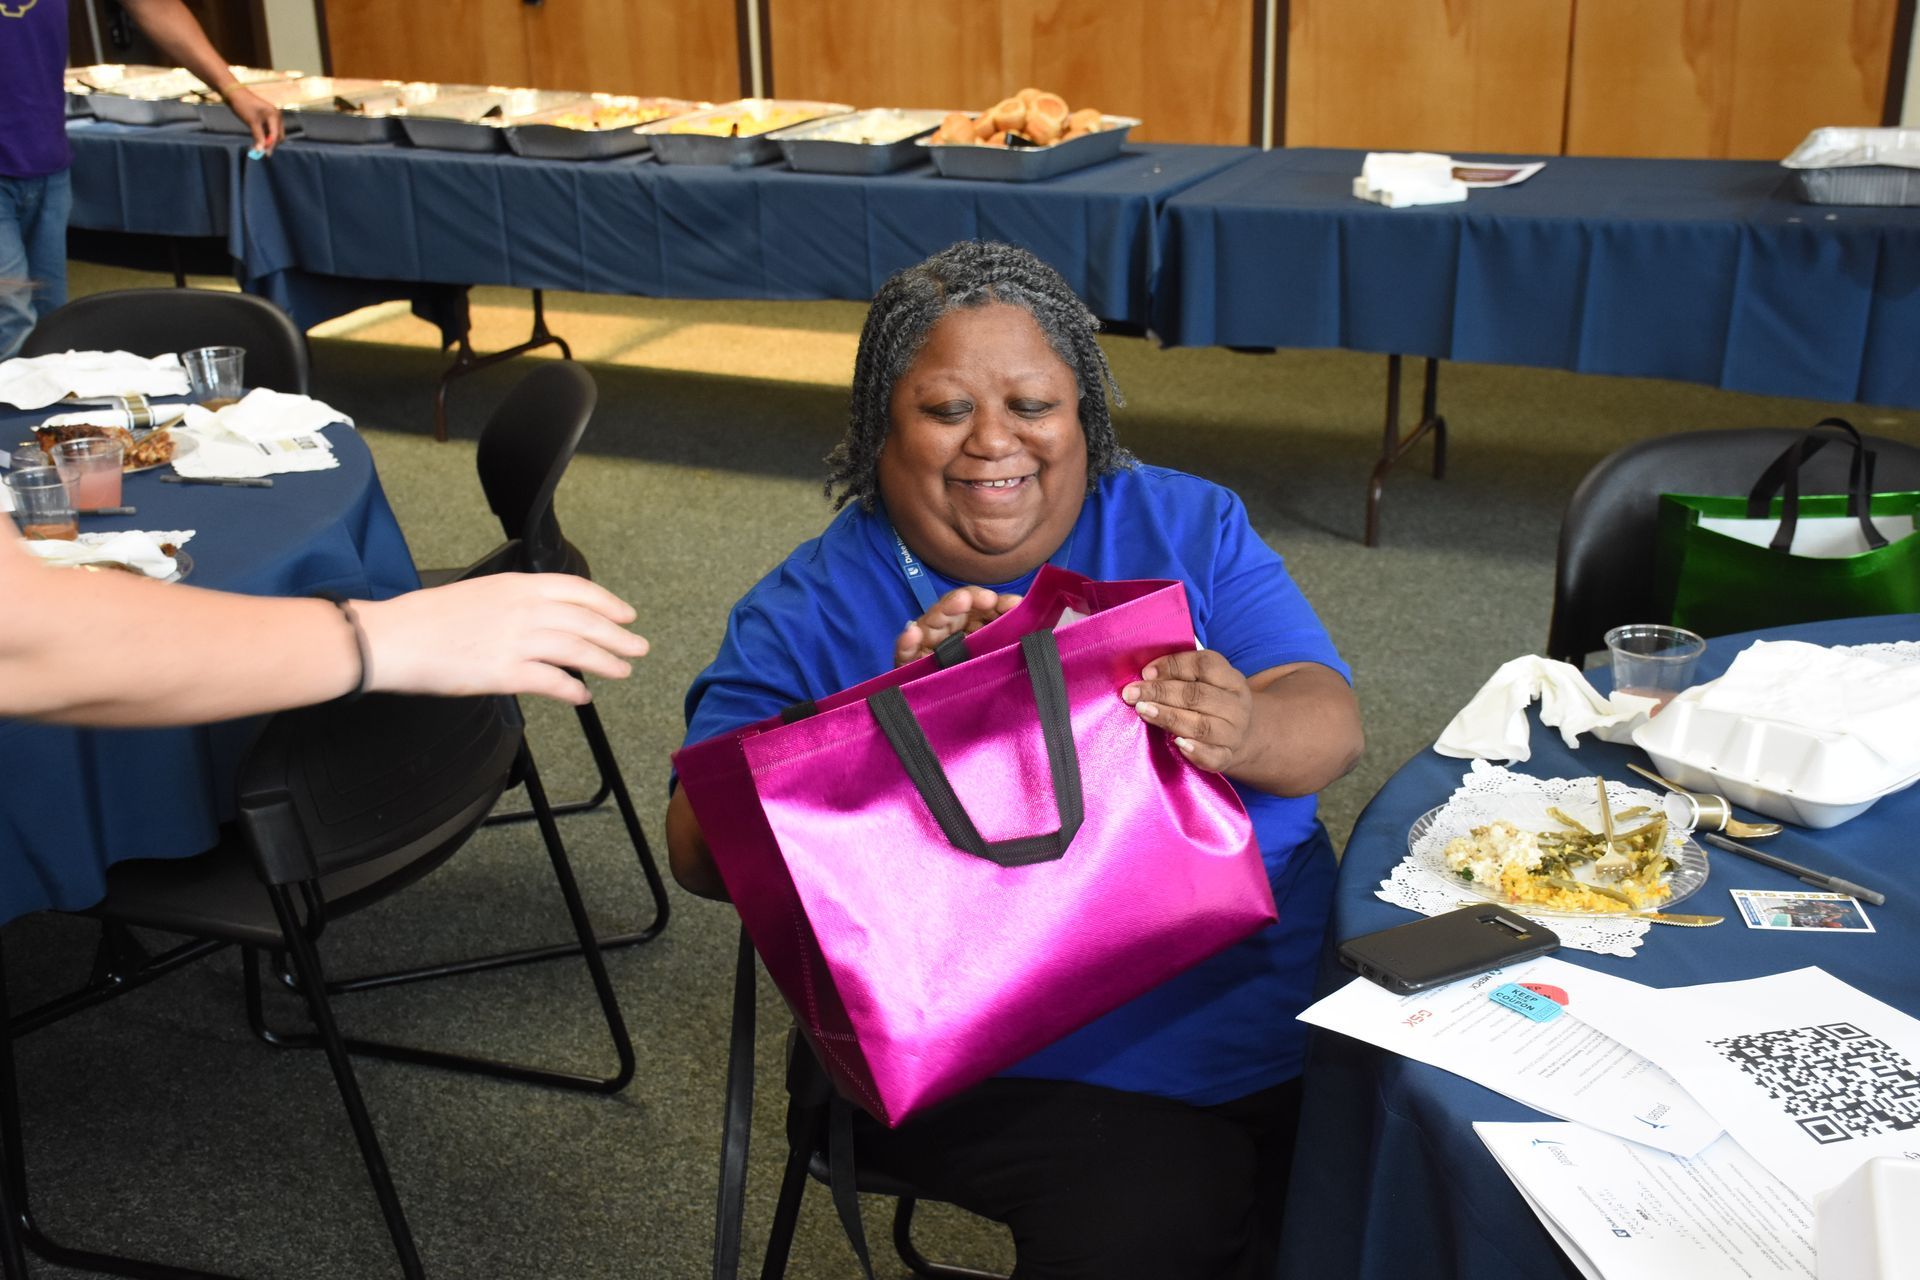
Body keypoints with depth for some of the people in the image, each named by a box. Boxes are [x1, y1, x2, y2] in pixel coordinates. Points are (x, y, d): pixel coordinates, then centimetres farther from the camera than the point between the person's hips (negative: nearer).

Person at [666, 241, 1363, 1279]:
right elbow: (701, 851, -10)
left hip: (1285, 1000, 3)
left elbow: (1330, 720, -4)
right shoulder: (810, 613, 0)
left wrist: (1244, 734, -30)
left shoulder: (1188, 525, 6)